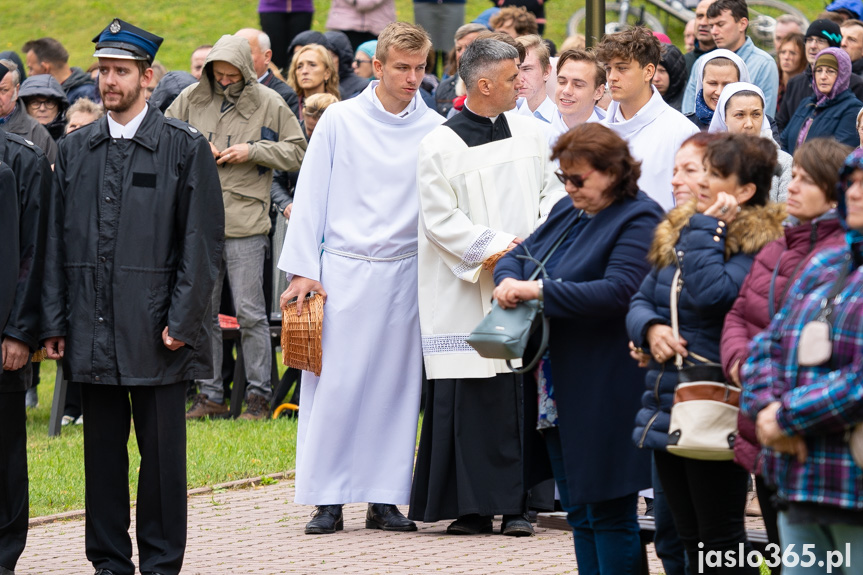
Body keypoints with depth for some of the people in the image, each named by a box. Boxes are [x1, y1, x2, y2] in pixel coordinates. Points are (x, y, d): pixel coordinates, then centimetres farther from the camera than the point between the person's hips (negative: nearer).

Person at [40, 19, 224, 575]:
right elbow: (57, 242, 12)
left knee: (162, 450, 1)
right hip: (94, 331, 3)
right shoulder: (75, 149, 11)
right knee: (103, 450, 7)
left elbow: (203, 242, -3)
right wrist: (55, 321, 5)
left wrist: (181, 321, -9)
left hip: (156, 331, -3)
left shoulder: (186, 148, 0)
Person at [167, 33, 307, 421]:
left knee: (250, 312, -2)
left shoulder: (268, 104, 0)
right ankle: (210, 395, 17)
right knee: (202, 311, 8)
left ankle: (259, 395, 6)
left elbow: (297, 152, 3)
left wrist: (253, 151, -10)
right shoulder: (191, 99, 6)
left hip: (246, 222, -3)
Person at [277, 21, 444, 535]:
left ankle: (384, 498, 10)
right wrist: (303, 270, -3)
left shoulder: (433, 129, 4)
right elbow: (311, 196, 2)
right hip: (344, 272, -2)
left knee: (396, 386, 4)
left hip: (405, 274, 2)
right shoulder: (340, 121, 0)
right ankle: (328, 499, 2)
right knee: (334, 385, -3)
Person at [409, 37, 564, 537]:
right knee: (471, 397, -4)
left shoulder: (530, 132, 9)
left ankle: (516, 505, 5)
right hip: (468, 291, -4)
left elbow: (552, 191, 13)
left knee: (521, 393, 1)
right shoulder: (441, 146, -5)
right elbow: (440, 220, -7)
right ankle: (473, 507, 1)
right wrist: (495, 247, -14)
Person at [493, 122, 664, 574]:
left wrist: (538, 291, -23)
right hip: (557, 392, 9)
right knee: (579, 513, 13)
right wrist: (509, 279, -5)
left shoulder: (639, 220, -13)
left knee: (609, 513, -4)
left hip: (605, 396, -9)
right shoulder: (569, 210, 14)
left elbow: (618, 291, -24)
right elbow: (521, 253, 20)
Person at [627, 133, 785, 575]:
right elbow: (641, 300, 15)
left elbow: (710, 296, -26)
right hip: (666, 406, 8)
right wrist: (651, 328, -7)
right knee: (690, 537, 13)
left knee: (721, 538, -4)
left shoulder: (758, 244, -11)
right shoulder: (677, 232, 13)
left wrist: (707, 229, -16)